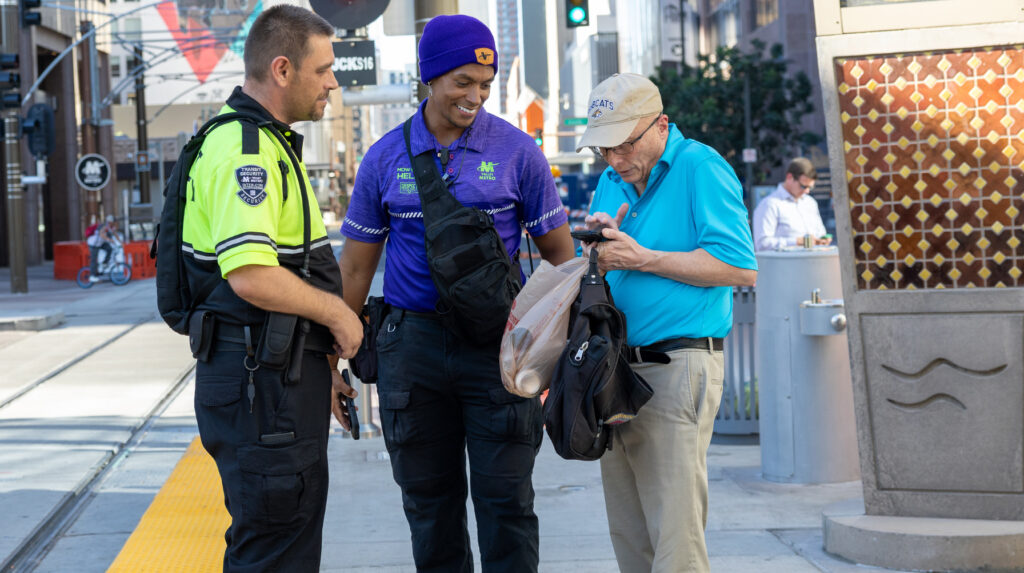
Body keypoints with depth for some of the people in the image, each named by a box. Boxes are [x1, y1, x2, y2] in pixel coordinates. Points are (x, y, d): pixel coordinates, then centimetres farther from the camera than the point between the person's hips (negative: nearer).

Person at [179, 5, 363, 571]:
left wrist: (322, 363, 23)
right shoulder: (244, 148, -18)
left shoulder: (267, 143, 18)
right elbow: (251, 275, -29)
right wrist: (337, 314, -14)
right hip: (261, 380, -11)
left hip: (280, 376, 11)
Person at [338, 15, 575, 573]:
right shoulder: (385, 158, 4)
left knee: (506, 499, -1)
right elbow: (357, 264, 10)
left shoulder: (516, 151, 0)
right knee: (428, 499, 9)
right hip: (412, 341, 2)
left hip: (498, 340, -2)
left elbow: (557, 250, 4)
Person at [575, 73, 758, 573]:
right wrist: (597, 248, -3)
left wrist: (642, 258, -13)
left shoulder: (701, 168, -7)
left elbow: (741, 268, -16)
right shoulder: (610, 183, 16)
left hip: (677, 367, -8)